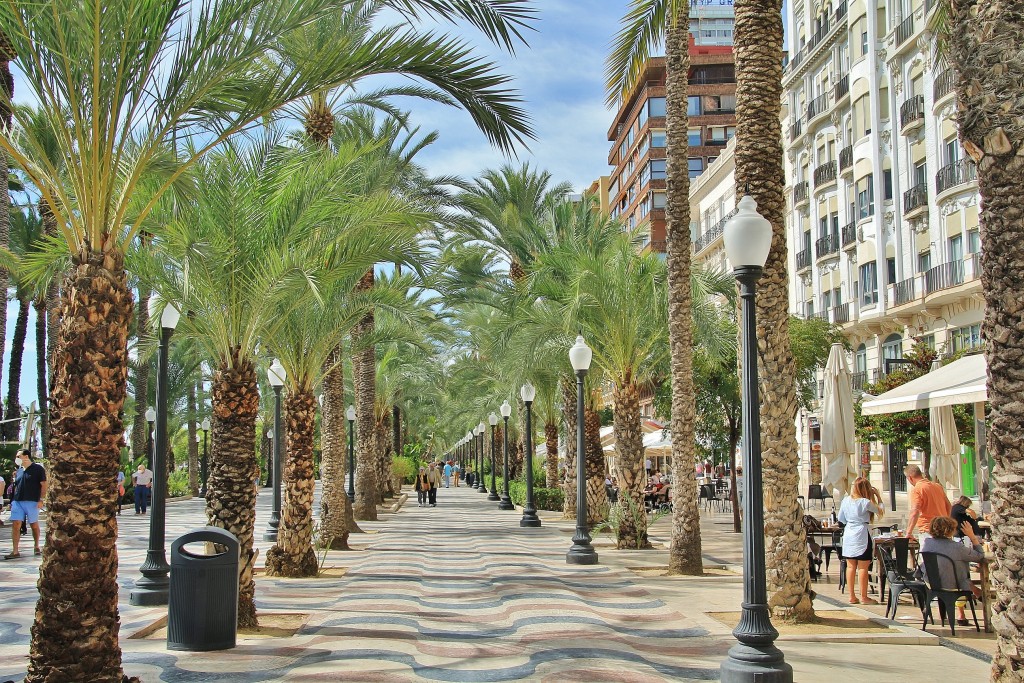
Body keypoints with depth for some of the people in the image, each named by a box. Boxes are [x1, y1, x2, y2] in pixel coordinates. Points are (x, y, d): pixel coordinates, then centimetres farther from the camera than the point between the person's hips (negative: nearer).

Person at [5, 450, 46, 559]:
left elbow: (43, 485, -5)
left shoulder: (37, 468, -2)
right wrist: (12, 501, 15)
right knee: (15, 525, -5)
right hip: (17, 502, 5)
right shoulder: (19, 471, 17)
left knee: (34, 525, 4)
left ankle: (37, 547, 20)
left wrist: (41, 500, -13)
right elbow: (16, 487, 23)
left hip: (32, 502, -5)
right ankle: (15, 551, -7)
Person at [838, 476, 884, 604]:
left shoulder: (846, 500, 5)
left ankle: (852, 596, 12)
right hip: (862, 536, -6)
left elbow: (841, 519, 12)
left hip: (848, 536, 6)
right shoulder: (865, 502, -12)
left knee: (850, 567, 8)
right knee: (863, 567, -1)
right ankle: (863, 597, 3)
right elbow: (880, 510, 3)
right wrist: (878, 495, 11)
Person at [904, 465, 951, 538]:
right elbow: (949, 507, 21)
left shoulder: (916, 490, -13)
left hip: (927, 530, -8)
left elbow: (915, 513, -23)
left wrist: (908, 533, -23)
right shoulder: (937, 486, 13)